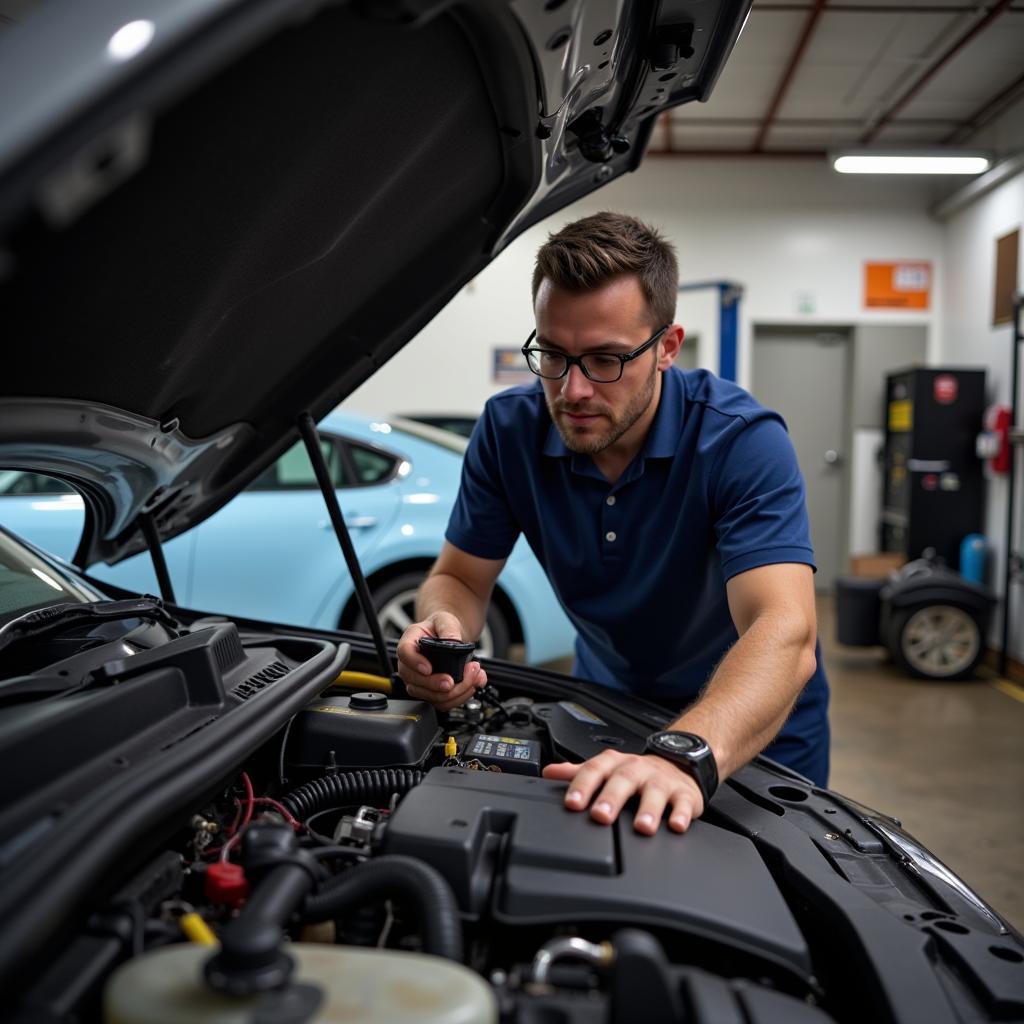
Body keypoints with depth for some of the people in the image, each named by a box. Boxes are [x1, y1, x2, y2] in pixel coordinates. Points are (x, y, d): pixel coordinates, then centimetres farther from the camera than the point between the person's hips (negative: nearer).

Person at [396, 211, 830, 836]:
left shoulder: (743, 440, -28)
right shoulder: (510, 429, -14)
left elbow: (784, 634, -40)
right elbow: (461, 578, -6)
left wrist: (684, 757, -58)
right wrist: (443, 631, -31)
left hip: (751, 737, -3)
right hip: (607, 713, 3)